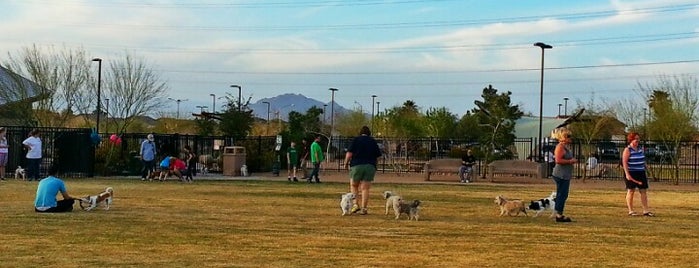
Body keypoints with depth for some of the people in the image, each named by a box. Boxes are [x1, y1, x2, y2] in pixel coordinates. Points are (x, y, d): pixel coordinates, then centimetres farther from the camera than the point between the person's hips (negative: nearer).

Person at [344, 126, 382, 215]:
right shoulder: (373, 141, 10)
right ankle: (364, 208, 3)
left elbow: (349, 153, -6)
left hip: (357, 165, -2)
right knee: (365, 188, 6)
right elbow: (378, 155, 8)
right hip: (370, 166, 2)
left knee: (354, 185, 16)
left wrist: (346, 163, 6)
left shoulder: (356, 140, 2)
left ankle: (356, 204, 2)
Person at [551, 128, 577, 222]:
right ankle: (559, 215, -3)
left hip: (565, 175, 10)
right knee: (561, 195, -7)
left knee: (563, 195, 12)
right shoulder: (560, 146, -15)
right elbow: (558, 160, -24)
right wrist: (570, 161, -17)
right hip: (561, 175, -10)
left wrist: (572, 160, 15)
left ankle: (560, 215, 17)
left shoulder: (565, 147, 17)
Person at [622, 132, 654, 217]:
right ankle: (631, 211, 6)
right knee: (631, 191, 0)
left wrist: (644, 170, 17)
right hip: (631, 173, -6)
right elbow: (624, 162, -14)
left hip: (641, 173, 7)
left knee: (644, 191, 4)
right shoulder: (627, 150, -8)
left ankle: (646, 210, 7)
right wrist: (627, 174, -22)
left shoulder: (640, 149, 12)